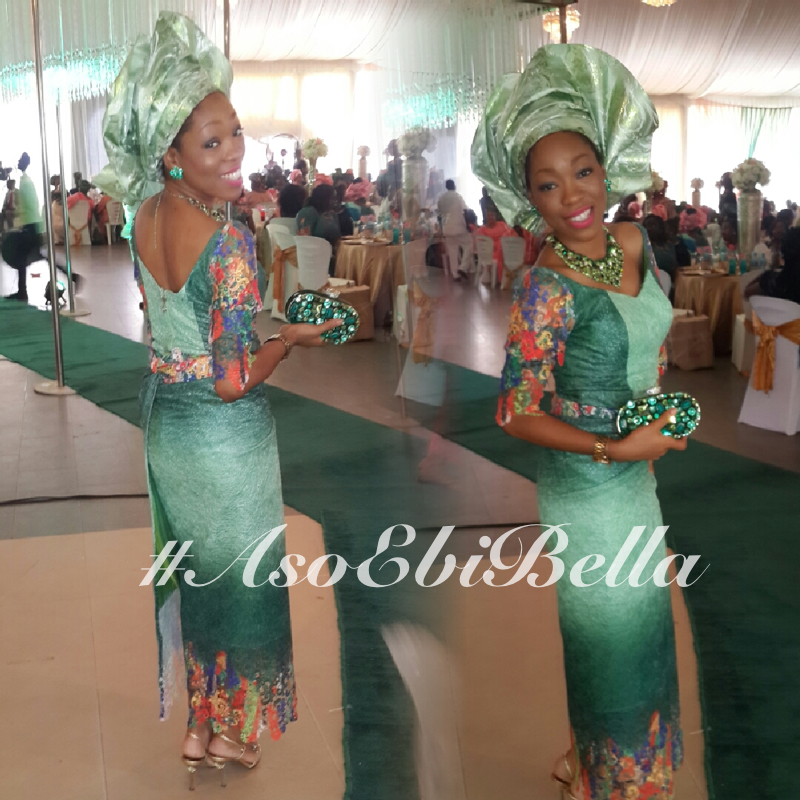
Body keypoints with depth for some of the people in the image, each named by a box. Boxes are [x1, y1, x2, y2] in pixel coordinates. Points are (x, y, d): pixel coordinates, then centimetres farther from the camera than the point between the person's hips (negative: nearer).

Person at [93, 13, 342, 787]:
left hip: (164, 418, 7)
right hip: (224, 432, -7)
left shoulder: (145, 215, -5)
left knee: (190, 567, 22)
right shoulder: (229, 243, -27)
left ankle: (197, 721, 37)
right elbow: (234, 380, -26)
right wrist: (291, 337, -9)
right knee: (237, 573, 13)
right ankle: (231, 728, 31)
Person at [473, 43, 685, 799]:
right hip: (587, 487, -7)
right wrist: (616, 448, -24)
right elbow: (516, 415, -22)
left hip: (635, 476, 7)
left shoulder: (632, 241, -5)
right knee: (607, 631, 12)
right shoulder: (546, 291, -26)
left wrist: (655, 413, 9)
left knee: (636, 621, 23)